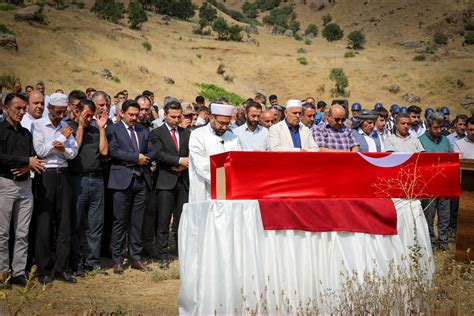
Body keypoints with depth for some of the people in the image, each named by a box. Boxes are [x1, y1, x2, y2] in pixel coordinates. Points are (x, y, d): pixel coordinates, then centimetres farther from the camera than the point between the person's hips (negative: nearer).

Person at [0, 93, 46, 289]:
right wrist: (26, 161, -12)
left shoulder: (26, 133, 16)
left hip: (25, 184, 5)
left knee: (22, 234, 5)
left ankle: (18, 272, 10)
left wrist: (28, 166, -10)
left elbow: (34, 157, 12)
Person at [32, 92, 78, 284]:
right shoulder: (38, 125, -1)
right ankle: (44, 270, 8)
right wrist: (62, 137, -7)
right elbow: (40, 150, -11)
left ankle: (61, 269, 10)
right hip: (46, 175, -4)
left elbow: (74, 152, 6)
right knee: (44, 222, 0)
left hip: (63, 174, 4)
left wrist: (63, 149, -15)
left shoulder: (65, 126, 12)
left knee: (64, 222, 4)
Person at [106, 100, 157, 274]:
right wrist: (136, 157, -12)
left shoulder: (143, 131, 17)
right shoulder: (113, 129, 1)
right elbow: (114, 151, -13)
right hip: (123, 181, -5)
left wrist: (138, 160, -7)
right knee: (120, 222, 0)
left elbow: (152, 152, 11)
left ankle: (135, 257, 18)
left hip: (142, 180, 5)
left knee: (137, 222, 10)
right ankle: (117, 260, 8)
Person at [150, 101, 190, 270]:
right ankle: (163, 256, 3)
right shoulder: (157, 133, 3)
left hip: (183, 181, 4)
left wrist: (185, 165, -9)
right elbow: (159, 154, -11)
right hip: (166, 182, -3)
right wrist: (180, 160, -18)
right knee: (163, 222, -2)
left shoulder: (187, 133, 16)